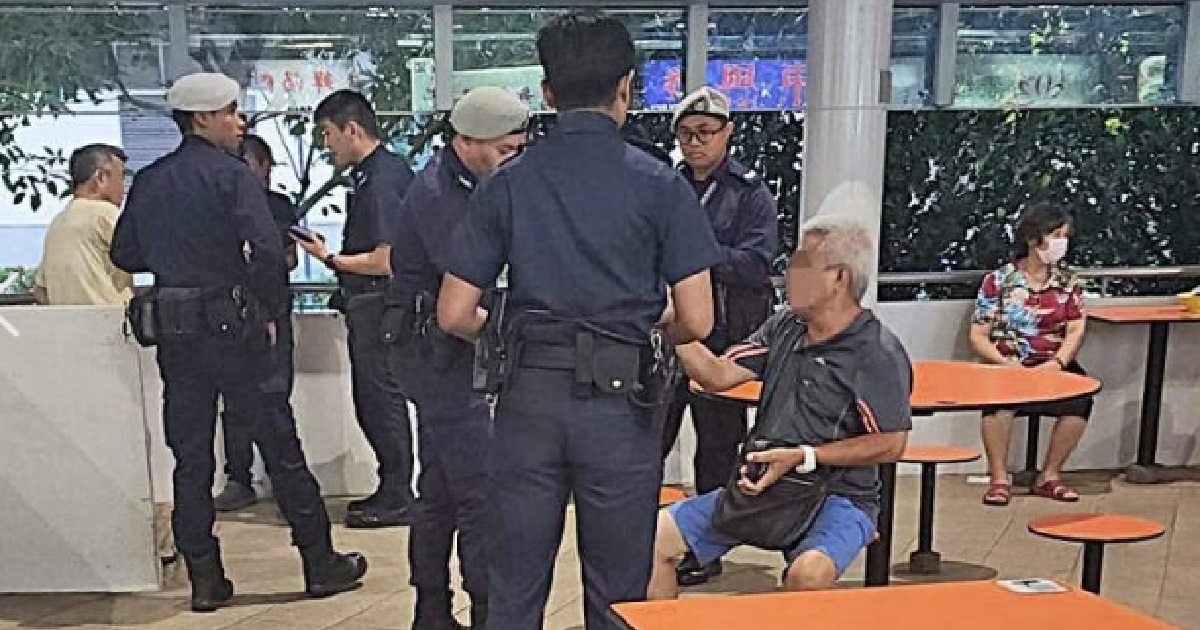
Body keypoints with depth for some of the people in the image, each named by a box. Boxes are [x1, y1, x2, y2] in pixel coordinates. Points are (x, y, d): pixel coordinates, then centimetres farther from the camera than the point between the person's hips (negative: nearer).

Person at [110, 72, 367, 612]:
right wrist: (273, 313, -7)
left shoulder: (148, 181, 9)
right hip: (231, 324, -5)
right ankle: (321, 564, 14)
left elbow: (125, 255, 13)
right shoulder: (230, 174, -9)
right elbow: (266, 249, -20)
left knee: (190, 456, 11)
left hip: (173, 330, 6)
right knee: (280, 445, 5)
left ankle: (205, 580, 16)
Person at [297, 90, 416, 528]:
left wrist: (330, 259, -11)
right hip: (367, 304, 10)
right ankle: (392, 490, 27)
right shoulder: (388, 170, 12)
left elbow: (384, 262, -21)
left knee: (382, 400, 0)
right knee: (371, 402, 16)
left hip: (377, 304, -10)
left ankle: (397, 499, 12)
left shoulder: (381, 179, -18)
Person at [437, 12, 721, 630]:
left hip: (530, 398, 2)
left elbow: (454, 315, 0)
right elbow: (696, 322, -6)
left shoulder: (507, 183, 1)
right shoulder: (658, 184, -4)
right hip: (620, 400, -2)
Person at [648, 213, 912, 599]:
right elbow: (720, 375, 5)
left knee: (808, 575, -37)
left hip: (837, 495, -6)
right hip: (759, 484, 6)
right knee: (654, 536, -6)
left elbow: (891, 445, -13)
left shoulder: (878, 353, -12)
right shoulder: (783, 327, 8)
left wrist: (804, 456, -18)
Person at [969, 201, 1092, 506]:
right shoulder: (998, 281, 1)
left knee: (1080, 396, -29)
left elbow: (1076, 330, 1)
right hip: (1006, 365, -2)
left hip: (1054, 365, 3)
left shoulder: (1067, 280, 10)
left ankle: (1049, 476, -10)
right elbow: (978, 336, -1)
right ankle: (999, 479, -20)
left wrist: (1057, 362, -18)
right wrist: (1006, 364, -18)